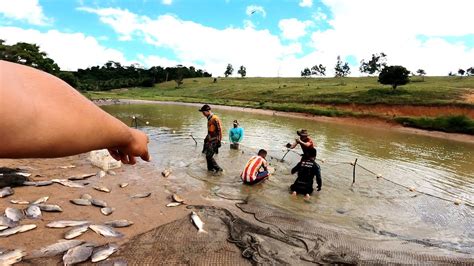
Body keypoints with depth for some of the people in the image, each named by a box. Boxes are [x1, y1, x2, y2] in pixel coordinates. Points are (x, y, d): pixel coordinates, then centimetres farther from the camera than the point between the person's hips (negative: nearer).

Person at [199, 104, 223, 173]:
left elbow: (219, 130, -19)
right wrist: (206, 138, 25)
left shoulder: (215, 119, -18)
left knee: (209, 156, -11)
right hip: (210, 140, 9)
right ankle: (210, 168, 28)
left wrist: (219, 141, -19)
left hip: (214, 141, -9)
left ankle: (218, 169, 0)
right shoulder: (209, 119, 11)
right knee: (207, 155, 13)